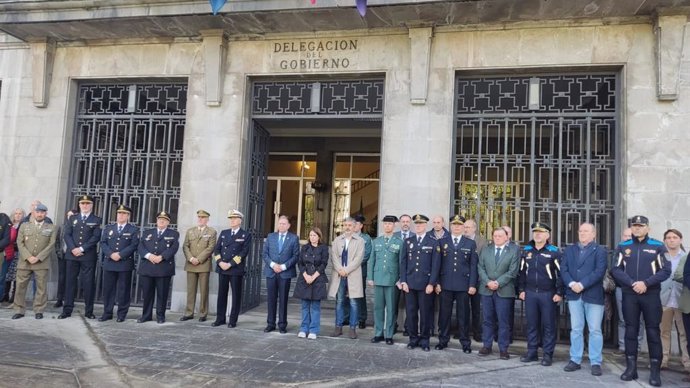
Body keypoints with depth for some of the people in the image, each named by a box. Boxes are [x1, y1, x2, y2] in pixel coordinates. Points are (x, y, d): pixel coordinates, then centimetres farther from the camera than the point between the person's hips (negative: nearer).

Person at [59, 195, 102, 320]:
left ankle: (89, 311, 5)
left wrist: (82, 249, -14)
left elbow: (96, 237, -6)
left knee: (89, 284, -1)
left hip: (89, 256, -2)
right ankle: (67, 310, 10)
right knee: (70, 282, 4)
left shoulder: (97, 220, 5)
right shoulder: (72, 218, 14)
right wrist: (73, 249, -10)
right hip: (72, 255, 3)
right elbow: (66, 235, 5)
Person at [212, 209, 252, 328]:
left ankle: (233, 320, 8)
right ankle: (220, 319, 16)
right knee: (222, 294, 8)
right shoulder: (224, 233, 14)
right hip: (222, 268, 4)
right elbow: (216, 249, 9)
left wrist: (230, 264, -14)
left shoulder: (246, 235, 0)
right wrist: (220, 262, -8)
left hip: (236, 270, -4)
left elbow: (244, 252, -9)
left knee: (236, 295, 1)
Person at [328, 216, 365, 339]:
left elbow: (358, 258, -7)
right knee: (339, 302, 7)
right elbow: (334, 257, 3)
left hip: (353, 275, -3)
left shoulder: (359, 241, 2)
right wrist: (340, 270, -11)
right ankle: (338, 327, 15)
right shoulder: (337, 240, 11)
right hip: (339, 275, 3)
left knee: (353, 303, -1)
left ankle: (353, 328, 7)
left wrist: (346, 270, -13)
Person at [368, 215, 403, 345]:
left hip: (392, 280, -2)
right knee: (378, 307, 7)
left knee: (391, 308, 3)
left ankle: (389, 335, 12)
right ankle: (378, 333, 17)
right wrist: (370, 277, 5)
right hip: (378, 279, 3)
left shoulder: (399, 242, 1)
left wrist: (401, 279, -4)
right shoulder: (376, 241, 10)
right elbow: (371, 260, 10)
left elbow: (401, 262, 0)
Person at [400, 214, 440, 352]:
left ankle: (424, 340, 15)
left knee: (425, 313, 4)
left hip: (426, 284, -2)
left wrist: (431, 283, -9)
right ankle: (413, 338, 17)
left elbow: (436, 265, -2)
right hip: (410, 283, 2)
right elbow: (403, 262, 7)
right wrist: (403, 281, 0)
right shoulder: (408, 241, 9)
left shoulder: (433, 243, 1)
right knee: (411, 312, 5)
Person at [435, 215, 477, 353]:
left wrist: (472, 285, -3)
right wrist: (437, 282, 0)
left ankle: (465, 343, 14)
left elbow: (473, 266, 3)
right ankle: (443, 340, 18)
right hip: (446, 284, 1)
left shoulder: (471, 244, 7)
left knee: (464, 315, 5)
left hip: (463, 285, -1)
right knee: (444, 313, 6)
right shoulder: (442, 242, 8)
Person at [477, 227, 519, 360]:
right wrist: (488, 282, -10)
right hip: (486, 289, 3)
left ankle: (503, 349, 9)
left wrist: (498, 283, -14)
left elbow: (512, 271, -7)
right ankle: (487, 346, 18)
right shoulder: (485, 249, 12)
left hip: (504, 290, -3)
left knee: (504, 321, 1)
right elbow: (480, 268, 5)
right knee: (487, 319, 8)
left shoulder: (514, 250, 0)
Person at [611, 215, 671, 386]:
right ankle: (631, 367, 15)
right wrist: (632, 283, -13)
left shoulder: (658, 247, 1)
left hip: (651, 295, -1)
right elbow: (615, 270, 1)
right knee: (631, 330, 6)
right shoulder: (622, 247, 6)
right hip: (629, 295, 2)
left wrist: (646, 283, -16)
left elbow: (665, 270, -5)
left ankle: (655, 371, 10)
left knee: (653, 331, 2)